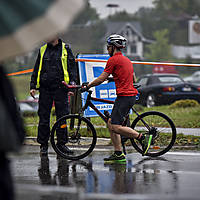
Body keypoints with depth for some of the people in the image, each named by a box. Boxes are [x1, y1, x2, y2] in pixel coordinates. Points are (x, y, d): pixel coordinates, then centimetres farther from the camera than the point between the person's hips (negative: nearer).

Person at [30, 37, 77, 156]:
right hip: (45, 89, 2)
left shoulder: (66, 49, 5)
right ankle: (44, 144, 9)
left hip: (60, 88, -2)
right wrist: (33, 86, 9)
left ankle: (61, 143, 7)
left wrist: (72, 84, -7)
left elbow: (72, 67, 3)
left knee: (62, 116, -1)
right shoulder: (43, 50, 12)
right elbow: (36, 69, 16)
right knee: (44, 117, 2)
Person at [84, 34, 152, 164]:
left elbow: (101, 79, -7)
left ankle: (142, 138, -15)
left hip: (124, 96, -10)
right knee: (111, 123, 10)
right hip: (131, 95, 10)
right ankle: (118, 154, 7)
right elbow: (134, 79, 28)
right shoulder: (126, 60, 21)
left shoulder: (113, 59, -7)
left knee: (115, 126, -13)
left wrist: (87, 86, 7)